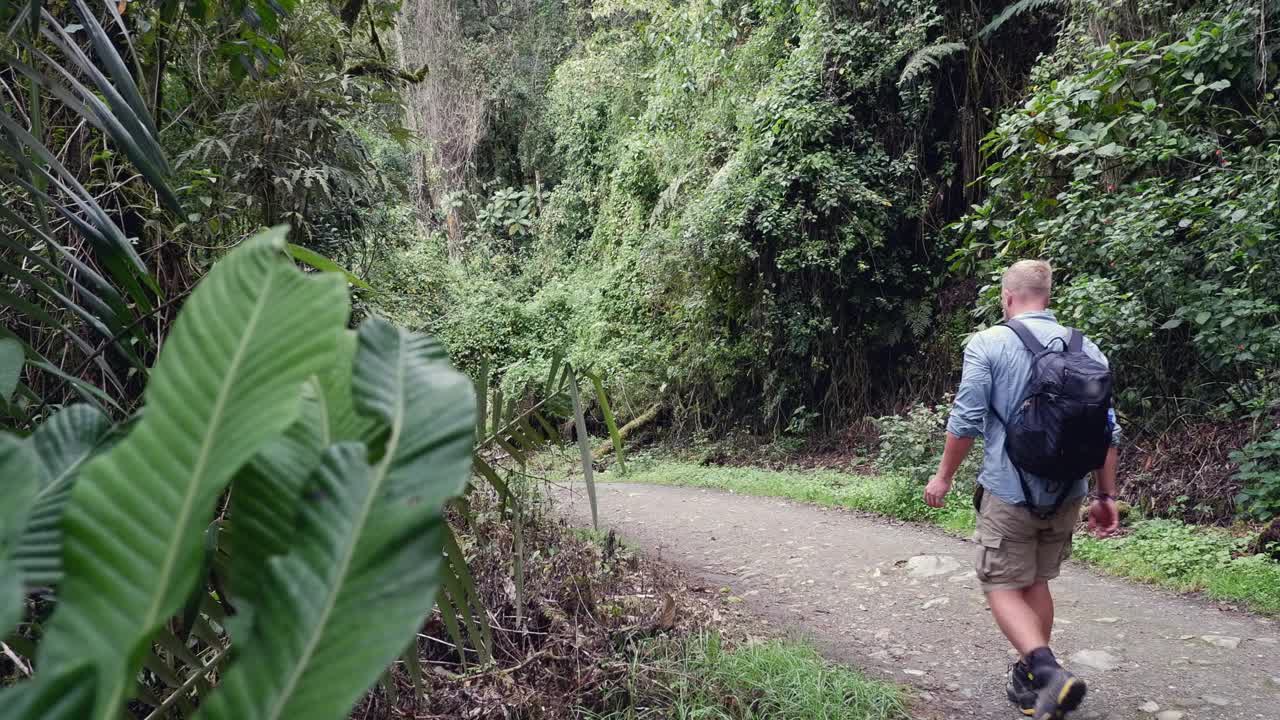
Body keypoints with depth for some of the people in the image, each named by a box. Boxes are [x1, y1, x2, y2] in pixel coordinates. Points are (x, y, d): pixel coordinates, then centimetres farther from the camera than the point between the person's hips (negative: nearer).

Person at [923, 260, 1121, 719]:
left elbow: (966, 420, -12)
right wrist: (1105, 496, 14)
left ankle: (1048, 672, -14)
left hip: (1009, 490, -5)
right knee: (1037, 583, 19)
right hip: (1066, 493, 5)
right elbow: (1107, 430, 6)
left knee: (1003, 586, 5)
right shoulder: (1086, 349, 5)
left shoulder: (989, 343, -9)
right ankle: (1030, 681, 27)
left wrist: (944, 476, 1)